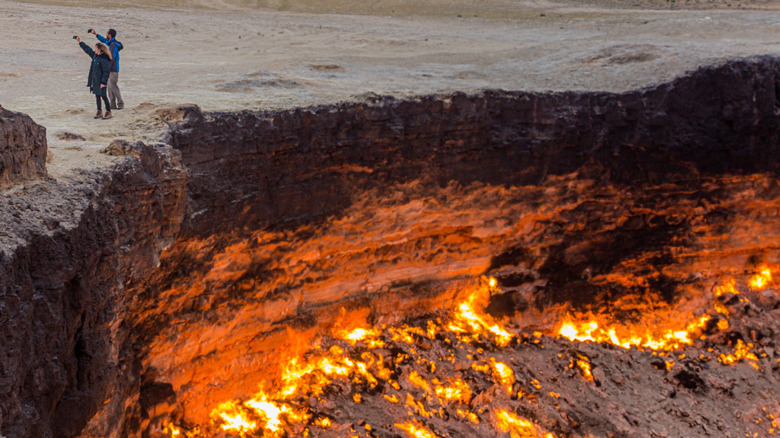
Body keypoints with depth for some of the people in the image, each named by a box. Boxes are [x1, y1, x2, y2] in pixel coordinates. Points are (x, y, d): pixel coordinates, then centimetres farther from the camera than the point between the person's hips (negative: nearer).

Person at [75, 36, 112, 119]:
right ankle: (99, 111, 22)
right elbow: (88, 49, 23)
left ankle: (108, 112, 7)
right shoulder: (95, 55, 8)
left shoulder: (104, 59, -19)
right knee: (97, 96, 13)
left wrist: (103, 82, -23)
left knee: (103, 96, -2)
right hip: (95, 81, 9)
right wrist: (80, 42, 27)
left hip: (101, 82, -9)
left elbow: (106, 71, -21)